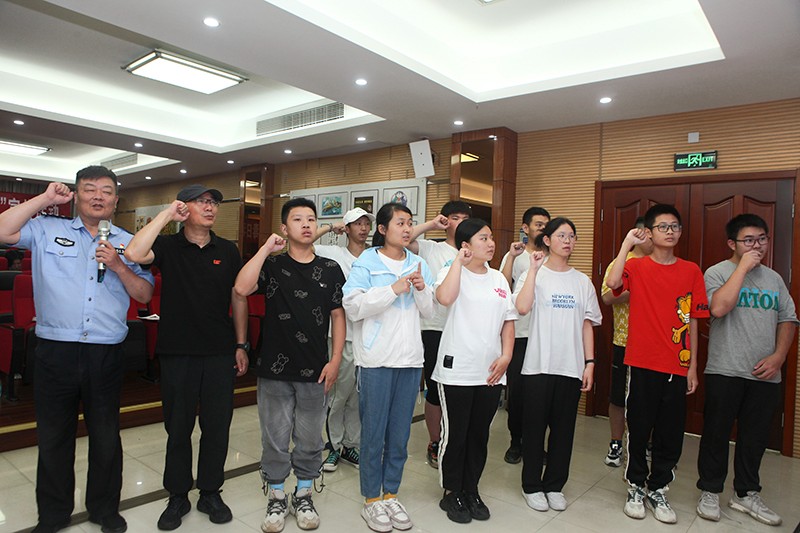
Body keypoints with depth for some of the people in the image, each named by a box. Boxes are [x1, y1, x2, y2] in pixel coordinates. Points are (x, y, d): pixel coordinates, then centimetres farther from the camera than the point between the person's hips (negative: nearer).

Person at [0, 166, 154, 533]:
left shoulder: (127, 243, 8)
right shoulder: (47, 230, 6)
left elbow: (145, 294, 4)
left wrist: (118, 266, -12)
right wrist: (45, 198, -4)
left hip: (106, 354, 1)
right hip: (55, 351, 0)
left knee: (106, 437, 13)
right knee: (53, 436, 13)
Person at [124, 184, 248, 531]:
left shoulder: (228, 251, 5)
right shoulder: (168, 246, -2)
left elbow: (238, 298, 8)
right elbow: (134, 254, -24)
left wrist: (241, 345, 5)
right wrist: (166, 214, -18)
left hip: (220, 353, 2)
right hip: (177, 352, -1)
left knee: (217, 426, 10)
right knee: (178, 427, 11)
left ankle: (211, 492, 29)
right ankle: (178, 496, 29)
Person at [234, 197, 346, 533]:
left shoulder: (330, 269, 3)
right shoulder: (272, 265, 0)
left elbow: (338, 316, 4)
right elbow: (242, 288, -18)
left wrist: (335, 360, -3)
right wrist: (266, 248, -15)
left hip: (315, 371, 1)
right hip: (275, 369, -1)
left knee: (310, 440, 13)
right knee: (275, 439, 11)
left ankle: (304, 495, 33)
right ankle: (276, 498, 30)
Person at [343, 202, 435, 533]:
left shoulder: (418, 265, 10)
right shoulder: (366, 263, -3)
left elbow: (429, 312, 11)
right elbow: (352, 306, -15)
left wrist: (422, 290, -8)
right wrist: (393, 289, -19)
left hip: (410, 359, 4)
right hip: (376, 359, -4)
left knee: (400, 434, 12)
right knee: (374, 434, 5)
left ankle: (390, 494, 29)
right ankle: (371, 501, 22)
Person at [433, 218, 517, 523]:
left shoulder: (499, 279, 11)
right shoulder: (452, 272, -6)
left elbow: (508, 321, 12)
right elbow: (445, 298, -29)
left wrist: (506, 355, -1)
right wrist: (459, 261, -20)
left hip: (490, 373, 5)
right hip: (456, 371, -5)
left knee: (480, 435, 15)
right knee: (454, 434, 7)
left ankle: (471, 491, 32)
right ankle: (452, 493, 25)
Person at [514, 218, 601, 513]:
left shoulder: (582, 281, 9)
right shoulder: (533, 274, -2)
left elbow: (587, 324, 10)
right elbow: (522, 308, -21)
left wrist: (590, 363, 3)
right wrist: (534, 268, -17)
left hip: (571, 366, 3)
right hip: (538, 365, -3)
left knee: (563, 428, 11)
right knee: (534, 427, 6)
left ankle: (554, 484, 27)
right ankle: (532, 485, 22)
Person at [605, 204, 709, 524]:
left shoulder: (691, 272, 6)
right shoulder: (636, 267, -2)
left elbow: (692, 323, 8)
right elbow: (613, 283, -26)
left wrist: (692, 367, 6)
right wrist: (627, 243, -19)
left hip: (677, 368, 3)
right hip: (642, 364, -2)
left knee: (671, 435, 10)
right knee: (639, 430, 7)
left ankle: (658, 490, 29)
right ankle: (636, 488, 26)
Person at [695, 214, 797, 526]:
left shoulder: (774, 279, 11)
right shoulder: (717, 273, -5)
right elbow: (718, 308, -23)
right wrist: (743, 266, -17)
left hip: (765, 373, 5)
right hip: (725, 371, -5)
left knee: (755, 436, 14)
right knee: (716, 433, 5)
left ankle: (746, 494, 30)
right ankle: (710, 492, 20)